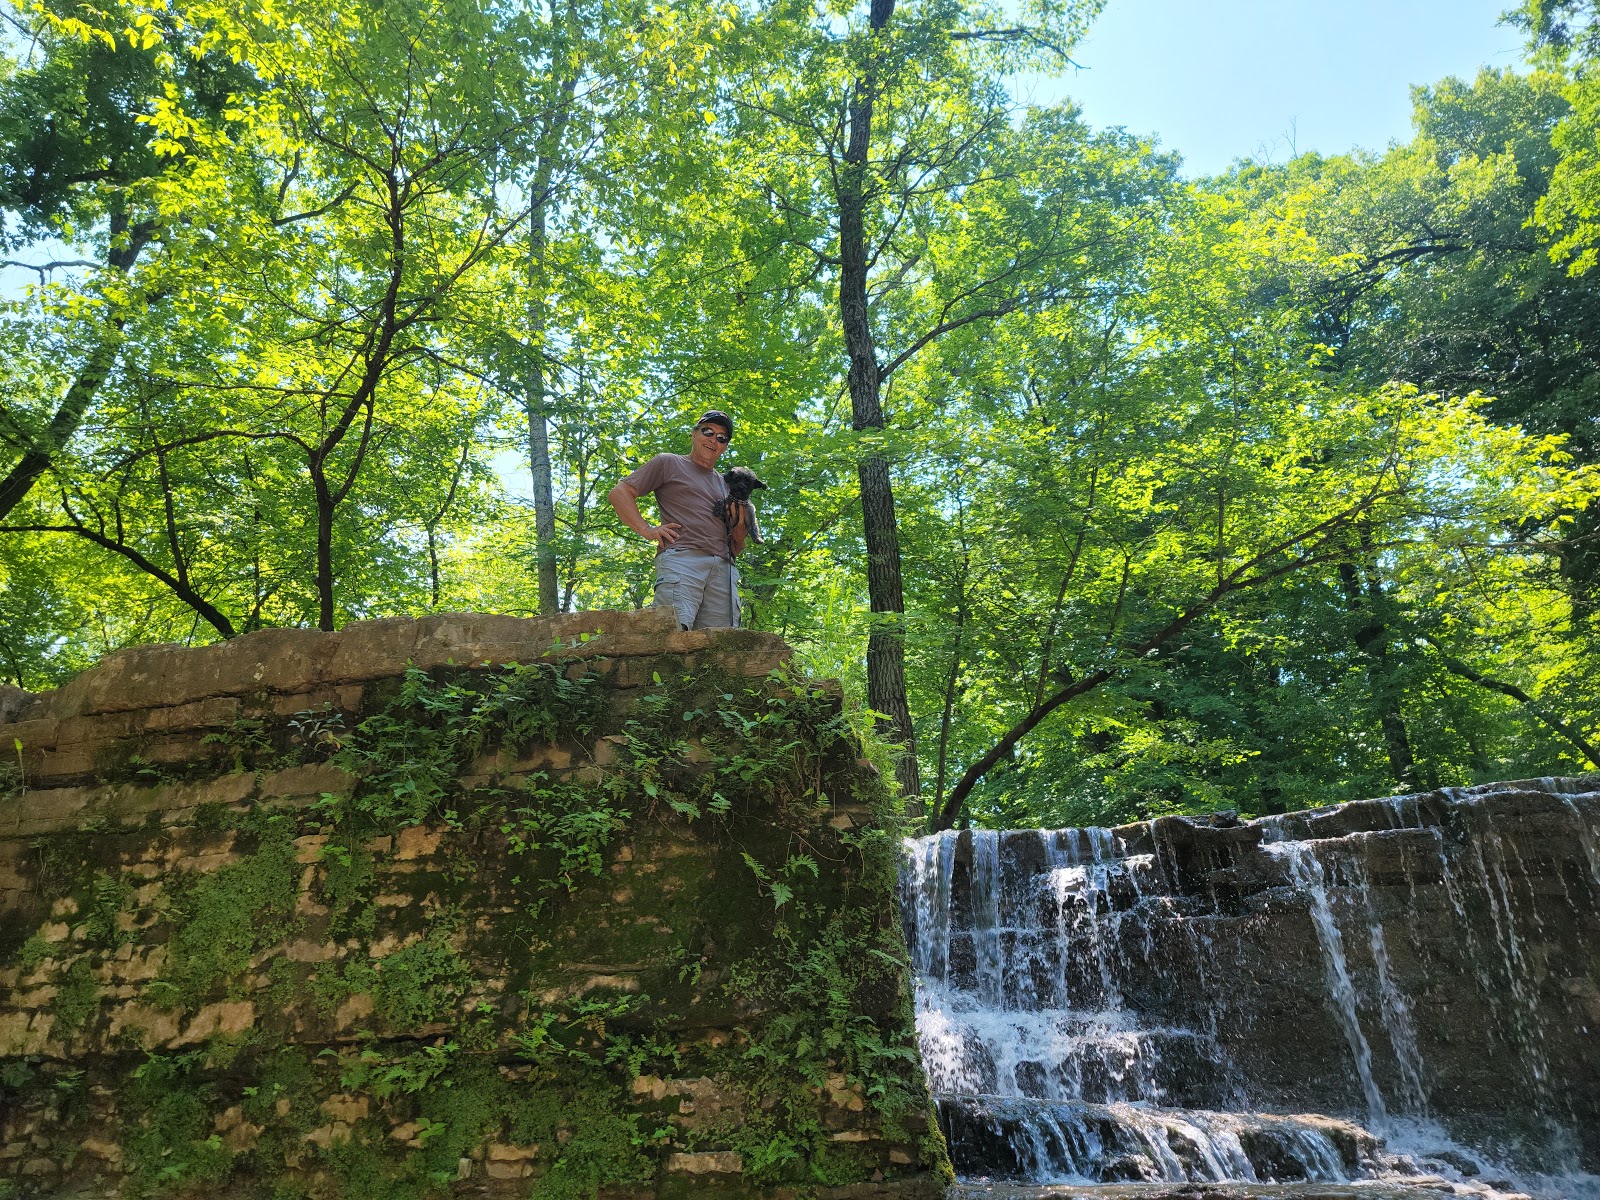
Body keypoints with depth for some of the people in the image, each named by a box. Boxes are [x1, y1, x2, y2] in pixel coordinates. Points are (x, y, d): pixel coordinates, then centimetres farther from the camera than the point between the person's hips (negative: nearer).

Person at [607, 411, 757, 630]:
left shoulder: (726, 485, 32)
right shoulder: (668, 464, 18)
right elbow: (619, 493, 9)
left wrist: (739, 523, 11)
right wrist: (647, 531, -2)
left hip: (724, 568, 5)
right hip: (681, 558, -5)